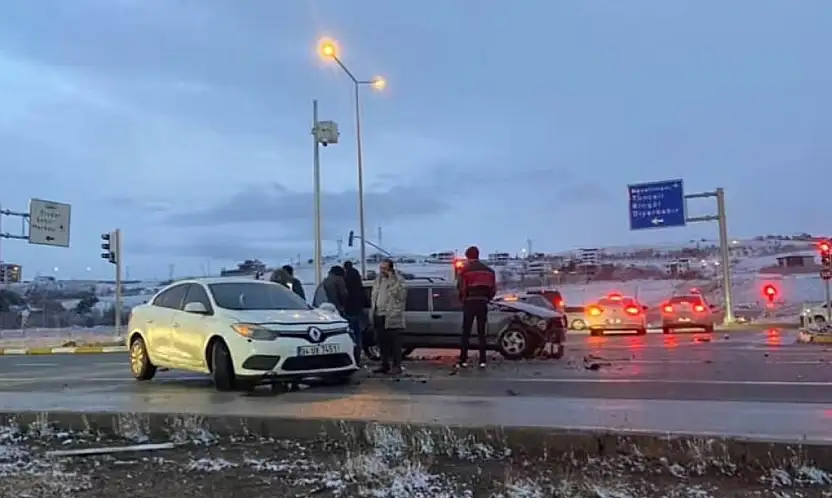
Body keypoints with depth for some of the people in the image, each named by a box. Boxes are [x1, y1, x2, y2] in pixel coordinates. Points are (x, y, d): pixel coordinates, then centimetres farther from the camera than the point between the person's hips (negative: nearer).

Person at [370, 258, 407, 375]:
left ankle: (396, 366, 3)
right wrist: (372, 311, 15)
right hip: (379, 316, 7)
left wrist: (392, 281, -20)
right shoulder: (378, 279, 16)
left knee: (394, 343, -3)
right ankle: (385, 365, 22)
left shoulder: (398, 280, -6)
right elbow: (373, 296, 23)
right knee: (382, 342, 12)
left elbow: (402, 296, -19)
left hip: (392, 317, -7)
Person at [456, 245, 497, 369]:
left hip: (470, 302, -4)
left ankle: (463, 360, -2)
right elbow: (493, 289, 10)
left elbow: (460, 287, -9)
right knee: (481, 333, 8)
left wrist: (462, 299, 7)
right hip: (483, 303, 4)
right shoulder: (488, 270, 12)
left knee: (466, 333, 1)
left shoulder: (465, 269, -4)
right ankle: (482, 361, 4)